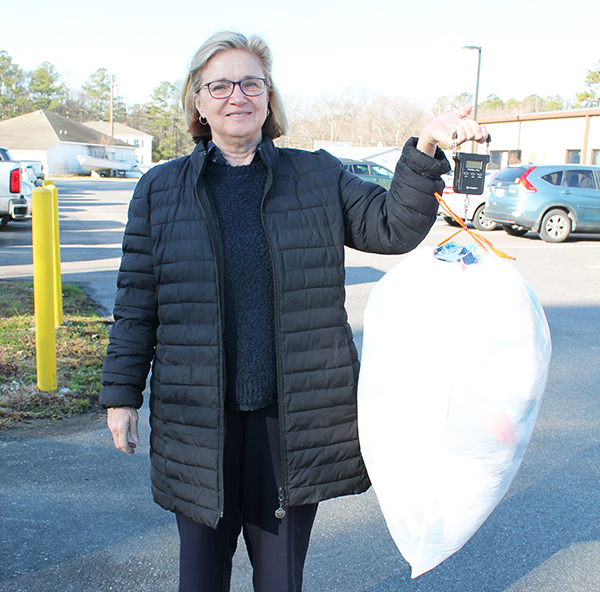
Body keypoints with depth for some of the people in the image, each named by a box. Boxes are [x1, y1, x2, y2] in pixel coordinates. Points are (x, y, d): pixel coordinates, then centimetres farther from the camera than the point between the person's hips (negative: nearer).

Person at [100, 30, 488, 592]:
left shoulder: (319, 177, 4)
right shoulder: (159, 189, 3)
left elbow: (392, 226, -1)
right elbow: (136, 302, 4)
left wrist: (426, 148, -15)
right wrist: (121, 394, 3)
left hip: (295, 416, 0)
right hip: (197, 418, 0)